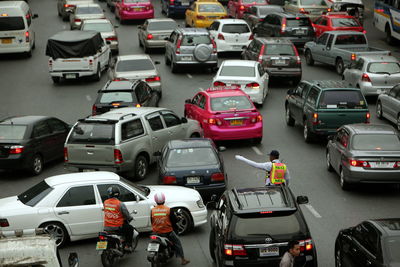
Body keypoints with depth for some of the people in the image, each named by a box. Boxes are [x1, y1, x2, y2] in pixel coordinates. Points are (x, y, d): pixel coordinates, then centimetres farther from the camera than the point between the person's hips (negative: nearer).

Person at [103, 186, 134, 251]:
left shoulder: (105, 202, -2)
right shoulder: (120, 204, -17)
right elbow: (127, 215, -10)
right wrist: (130, 218, 15)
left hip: (107, 228, 5)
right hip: (117, 227, -5)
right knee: (130, 228, 20)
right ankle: (128, 245, 15)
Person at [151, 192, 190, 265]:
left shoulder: (152, 210, -7)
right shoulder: (168, 209, -13)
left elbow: (151, 221, 4)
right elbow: (174, 220, -6)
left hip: (156, 232, 2)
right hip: (167, 231, -2)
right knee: (177, 242, 15)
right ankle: (183, 260, 16)